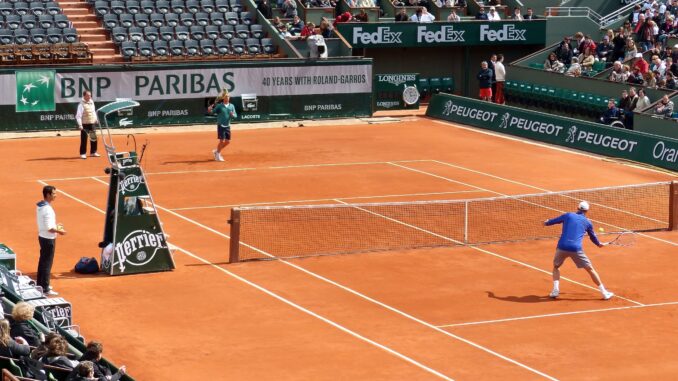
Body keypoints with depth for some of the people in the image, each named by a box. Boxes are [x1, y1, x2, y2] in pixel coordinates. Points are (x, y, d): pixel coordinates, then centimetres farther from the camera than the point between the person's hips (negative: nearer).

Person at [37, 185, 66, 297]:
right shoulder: (47, 209, -25)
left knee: (42, 262, 20)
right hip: (48, 239, -9)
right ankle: (45, 289, 3)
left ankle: (40, 284, 32)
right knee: (47, 264, -2)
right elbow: (49, 228, -26)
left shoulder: (40, 206, 4)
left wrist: (55, 225, 15)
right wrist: (59, 231, -12)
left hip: (42, 236, 9)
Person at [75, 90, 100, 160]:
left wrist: (96, 119, 21)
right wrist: (80, 125, -26)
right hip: (85, 124, -7)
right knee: (84, 139, -4)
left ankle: (93, 152, 23)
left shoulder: (92, 102, 9)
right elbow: (78, 115, -18)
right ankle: (83, 154, 4)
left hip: (92, 123, 7)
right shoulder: (81, 104, -14)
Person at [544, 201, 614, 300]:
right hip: (576, 249, -1)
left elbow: (552, 221, 22)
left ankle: (555, 290, 11)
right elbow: (593, 237, 30)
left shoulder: (568, 216, 13)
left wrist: (546, 223, 46)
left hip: (562, 247, 1)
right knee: (590, 269, 11)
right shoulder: (587, 223, 14)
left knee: (556, 266, 27)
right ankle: (604, 293, 12)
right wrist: (599, 244, 52)